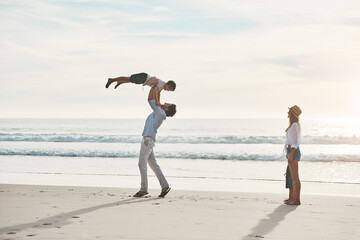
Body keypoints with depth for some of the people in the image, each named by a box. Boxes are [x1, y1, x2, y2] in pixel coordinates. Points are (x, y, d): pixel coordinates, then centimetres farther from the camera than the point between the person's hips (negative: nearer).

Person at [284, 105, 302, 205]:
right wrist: (288, 152, 26)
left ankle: (297, 200, -5)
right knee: (290, 175, 15)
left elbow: (295, 141, -20)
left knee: (295, 177, -8)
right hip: (292, 152, 11)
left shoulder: (294, 125, -15)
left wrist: (291, 154, -22)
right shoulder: (294, 125, 16)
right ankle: (291, 198, 21)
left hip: (294, 152, -11)